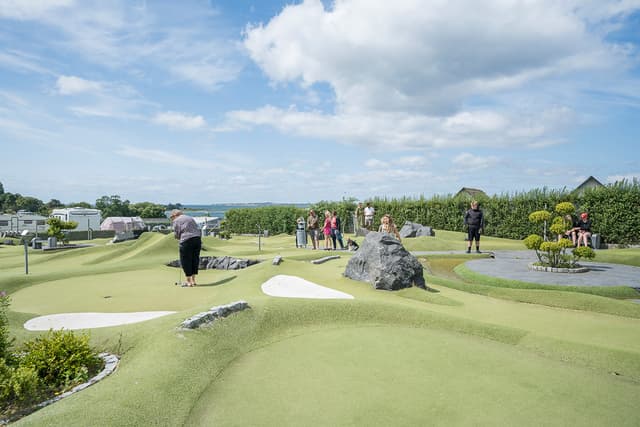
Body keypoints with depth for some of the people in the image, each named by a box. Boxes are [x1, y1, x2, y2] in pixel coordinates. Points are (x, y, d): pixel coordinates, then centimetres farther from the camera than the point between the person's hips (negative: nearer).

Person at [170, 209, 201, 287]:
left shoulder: (176, 220, 6)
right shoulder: (191, 218, 24)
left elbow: (176, 234, -2)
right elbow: (199, 230, 18)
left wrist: (180, 238, 17)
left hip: (186, 241, -6)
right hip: (197, 239, 6)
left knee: (186, 260, 4)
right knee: (195, 259, 13)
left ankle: (189, 281, 6)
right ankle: (193, 280, 18)